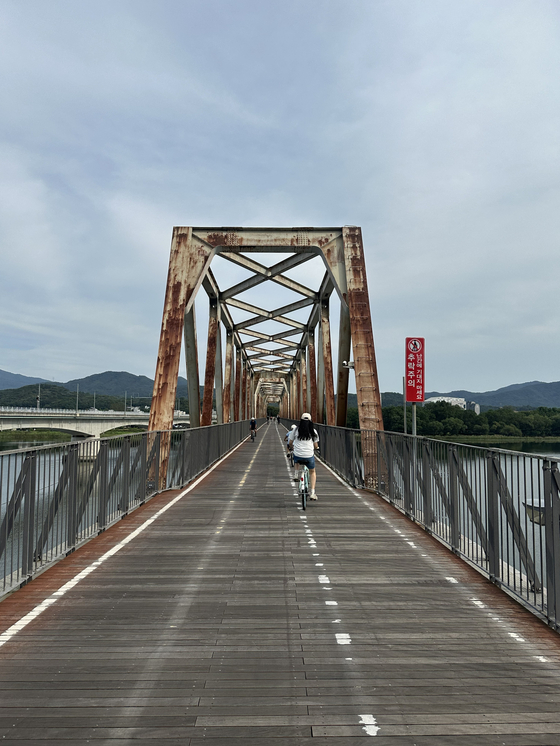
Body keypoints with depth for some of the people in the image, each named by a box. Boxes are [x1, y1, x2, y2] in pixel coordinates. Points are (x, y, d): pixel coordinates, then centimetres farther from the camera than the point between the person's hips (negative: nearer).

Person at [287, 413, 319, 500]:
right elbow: (316, 446, 8)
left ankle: (297, 474, 17)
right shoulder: (313, 431, 4)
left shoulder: (296, 430, 3)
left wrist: (292, 447, 32)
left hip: (298, 455, 1)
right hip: (309, 456, 0)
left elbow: (290, 442, 10)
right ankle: (312, 492, 11)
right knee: (312, 472, 23)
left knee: (297, 462, 39)